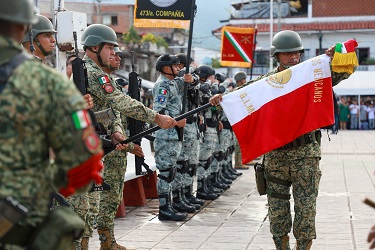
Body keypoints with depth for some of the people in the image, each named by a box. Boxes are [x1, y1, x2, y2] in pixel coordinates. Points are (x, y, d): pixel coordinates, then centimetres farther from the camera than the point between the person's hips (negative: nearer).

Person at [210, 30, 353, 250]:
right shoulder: (267, 81, 7)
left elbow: (341, 73, -2)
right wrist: (222, 97, -16)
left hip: (305, 152, -2)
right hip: (276, 153, 2)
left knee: (306, 207, -2)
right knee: (277, 206, 9)